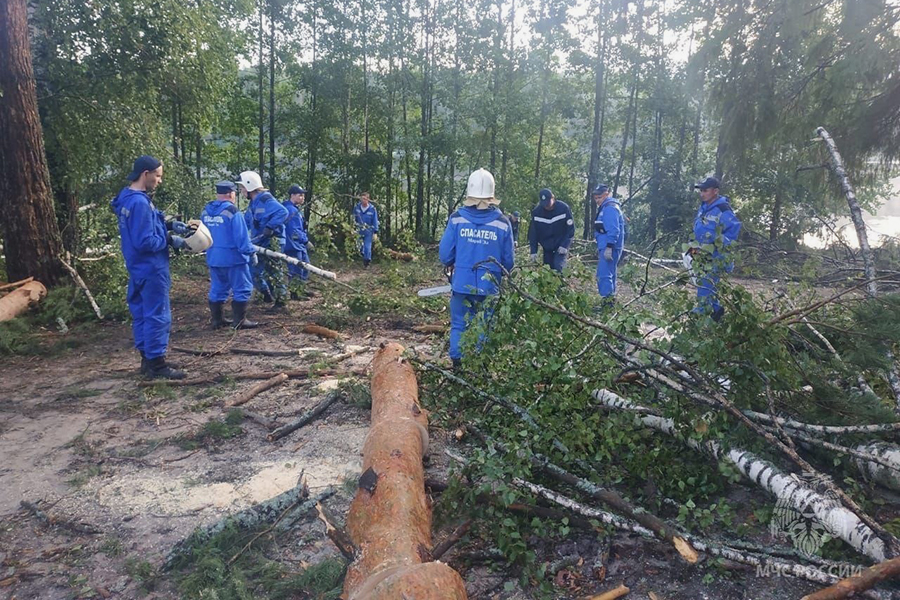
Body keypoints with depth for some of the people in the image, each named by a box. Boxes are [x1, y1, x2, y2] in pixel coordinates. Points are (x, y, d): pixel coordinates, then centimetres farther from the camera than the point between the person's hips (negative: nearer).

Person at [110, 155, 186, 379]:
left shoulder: (127, 198, 9)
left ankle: (147, 359, 24)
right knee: (157, 316, -3)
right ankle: (156, 364, 4)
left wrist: (169, 225, 10)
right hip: (150, 268, -10)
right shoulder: (140, 203, -22)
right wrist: (170, 240, -13)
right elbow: (145, 242, -25)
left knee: (141, 314, 15)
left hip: (139, 267, 10)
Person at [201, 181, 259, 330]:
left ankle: (217, 320, 20)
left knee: (217, 289, 14)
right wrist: (251, 253, -10)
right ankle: (239, 320, 2)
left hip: (213, 258, 7)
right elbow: (241, 236, -17)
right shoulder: (232, 211, -16)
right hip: (233, 257, -7)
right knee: (242, 288, 2)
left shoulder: (205, 211, 7)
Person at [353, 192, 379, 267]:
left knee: (367, 247, -4)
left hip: (368, 231, -3)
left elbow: (375, 222, -5)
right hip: (359, 231, 3)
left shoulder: (372, 209, -12)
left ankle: (367, 260, 14)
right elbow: (354, 219, 10)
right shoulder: (357, 207, -6)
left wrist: (375, 233, -6)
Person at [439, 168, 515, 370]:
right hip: (489, 286, 0)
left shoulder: (457, 219, -8)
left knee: (459, 326, 13)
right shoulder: (502, 223, -6)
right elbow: (508, 261, 0)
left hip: (462, 283, 0)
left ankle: (457, 366, 15)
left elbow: (445, 255, -4)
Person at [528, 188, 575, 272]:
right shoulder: (536, 212, -9)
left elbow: (571, 228, -11)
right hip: (547, 247, 4)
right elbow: (533, 233, -3)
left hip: (561, 246, -3)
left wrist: (565, 245, -20)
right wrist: (533, 251, -8)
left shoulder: (564, 208, -16)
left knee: (558, 267, -19)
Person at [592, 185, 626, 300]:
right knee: (609, 275, 15)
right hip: (605, 247, 11)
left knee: (604, 276, -14)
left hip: (609, 248, -11)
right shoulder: (604, 208, 21)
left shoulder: (610, 208, -13)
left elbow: (613, 230, -21)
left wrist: (609, 247, -26)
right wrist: (600, 247, 25)